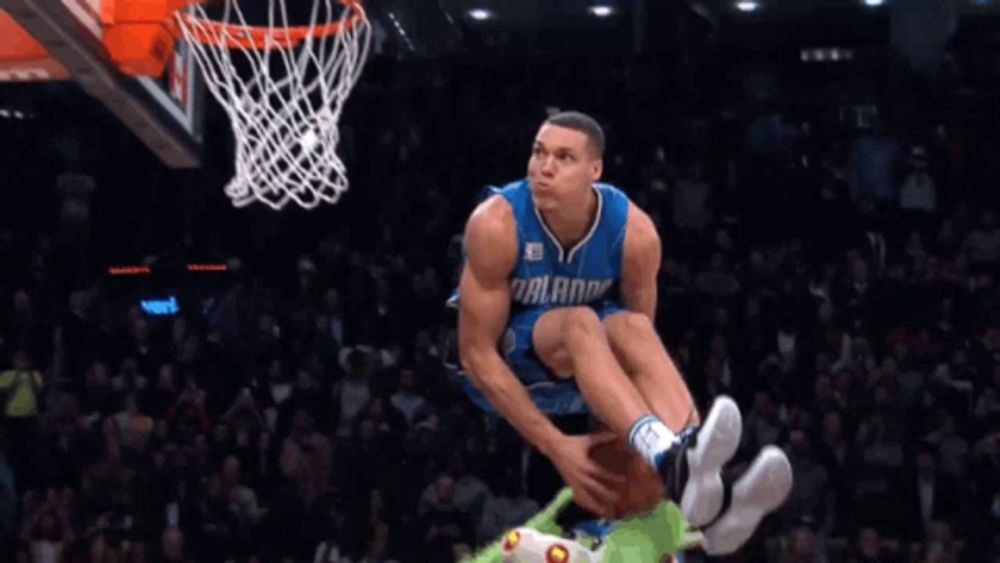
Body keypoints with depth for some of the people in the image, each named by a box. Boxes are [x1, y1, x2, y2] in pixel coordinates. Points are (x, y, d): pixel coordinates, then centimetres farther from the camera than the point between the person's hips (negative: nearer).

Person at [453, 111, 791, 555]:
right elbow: (476, 354, -25)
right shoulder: (497, 224, -26)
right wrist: (557, 446, -30)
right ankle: (672, 460, -60)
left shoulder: (633, 232, -18)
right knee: (579, 323, -35)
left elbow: (640, 344, -5)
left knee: (631, 327, -32)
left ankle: (707, 505, -52)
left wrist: (636, 434, -19)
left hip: (572, 356, 3)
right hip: (504, 357, -3)